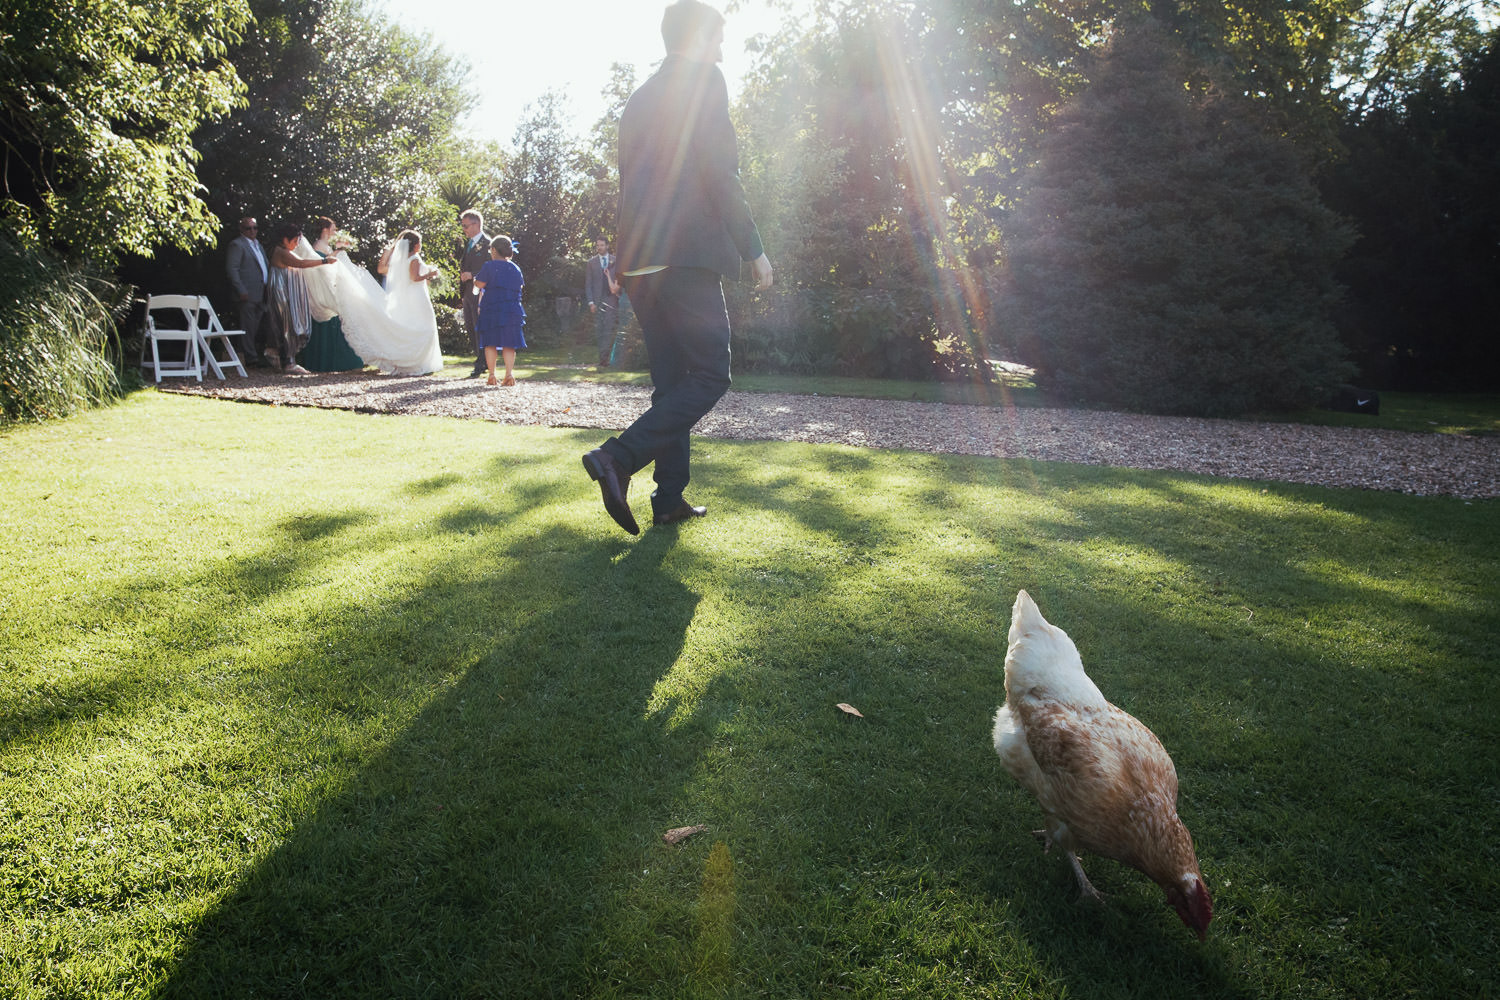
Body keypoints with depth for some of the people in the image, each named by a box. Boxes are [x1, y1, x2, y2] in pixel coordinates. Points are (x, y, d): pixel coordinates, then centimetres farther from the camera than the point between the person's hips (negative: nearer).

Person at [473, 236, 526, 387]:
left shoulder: (489, 266, -6)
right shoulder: (516, 268, 7)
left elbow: (479, 284, -8)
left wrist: (474, 278, 13)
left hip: (491, 309, -3)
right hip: (513, 310, 3)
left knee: (490, 343, 4)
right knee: (509, 344, 5)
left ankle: (492, 375, 2)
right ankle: (509, 374, -5)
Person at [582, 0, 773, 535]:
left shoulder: (638, 99, 23)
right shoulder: (704, 81, 0)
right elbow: (721, 175, -11)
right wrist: (753, 248, -7)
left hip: (638, 260, 8)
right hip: (687, 256, -8)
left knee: (672, 381, 11)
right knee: (711, 376, -4)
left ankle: (670, 498, 11)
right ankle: (618, 457, -18)